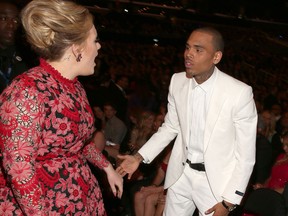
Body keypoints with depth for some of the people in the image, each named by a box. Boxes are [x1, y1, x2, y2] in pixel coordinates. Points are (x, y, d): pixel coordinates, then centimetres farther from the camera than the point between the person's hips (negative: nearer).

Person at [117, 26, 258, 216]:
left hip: (216, 180, -4)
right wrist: (139, 157, 1)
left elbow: (246, 153, -13)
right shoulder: (177, 81, -6)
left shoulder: (240, 92, -20)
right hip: (181, 173, 4)